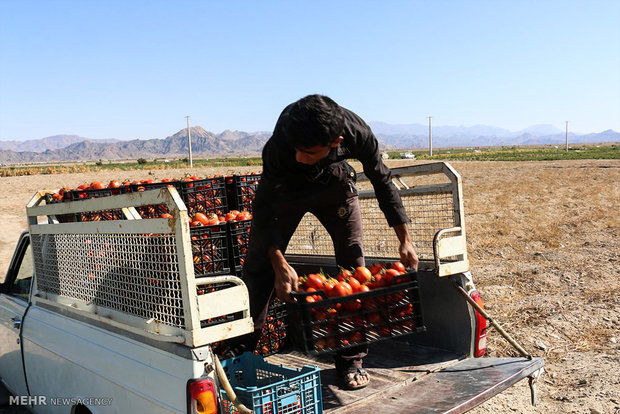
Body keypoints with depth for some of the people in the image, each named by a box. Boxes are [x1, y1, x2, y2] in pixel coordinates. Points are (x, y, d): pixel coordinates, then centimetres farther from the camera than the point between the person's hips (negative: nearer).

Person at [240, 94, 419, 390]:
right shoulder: (280, 145, -39)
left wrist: (405, 240, -11)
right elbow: (263, 206, -30)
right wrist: (280, 265, -38)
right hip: (286, 185, -1)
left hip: (335, 182, 2)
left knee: (353, 264, -7)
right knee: (259, 266, -3)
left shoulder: (358, 134, -33)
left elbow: (383, 182, -14)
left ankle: (351, 360, 5)